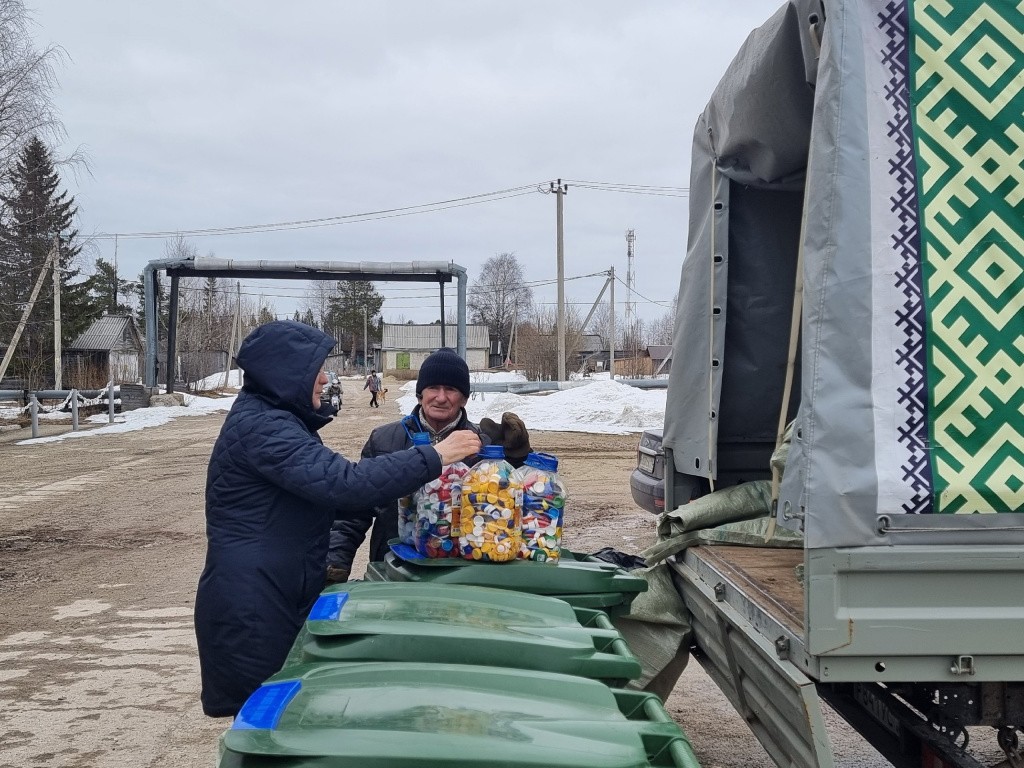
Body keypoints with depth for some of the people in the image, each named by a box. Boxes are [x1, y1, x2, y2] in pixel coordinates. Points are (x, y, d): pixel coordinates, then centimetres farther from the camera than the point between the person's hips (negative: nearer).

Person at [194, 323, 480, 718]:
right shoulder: (260, 427, -19)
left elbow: (324, 496, 20)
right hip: (251, 613, -10)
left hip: (281, 603, 10)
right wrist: (434, 457, -24)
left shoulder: (275, 422, 14)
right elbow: (343, 482, -29)